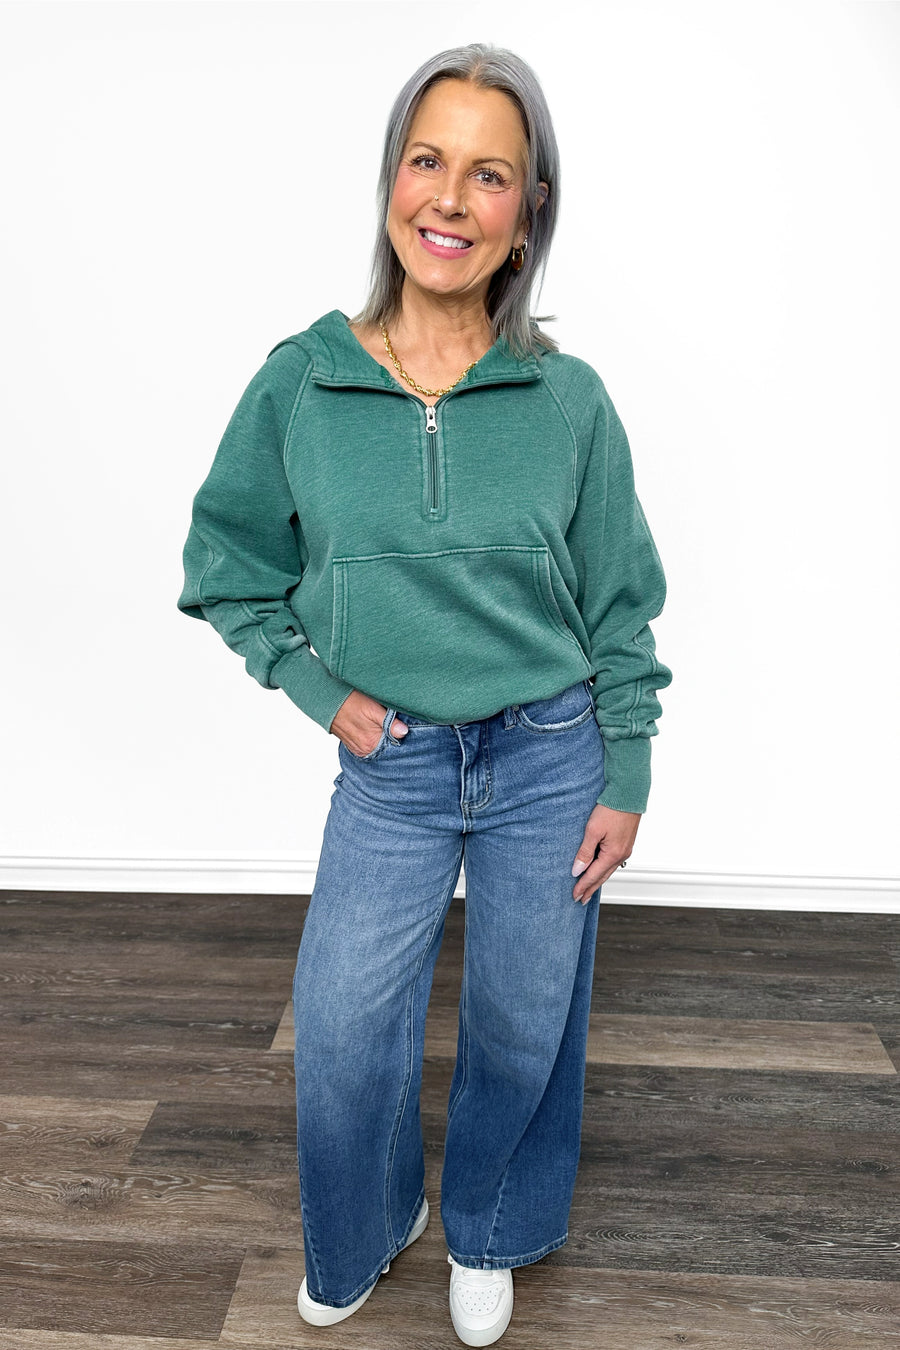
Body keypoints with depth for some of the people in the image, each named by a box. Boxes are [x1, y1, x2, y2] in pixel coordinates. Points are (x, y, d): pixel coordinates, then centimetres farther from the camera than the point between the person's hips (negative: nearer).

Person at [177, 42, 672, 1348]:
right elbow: (229, 567, 6)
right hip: (390, 766, 1)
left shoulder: (570, 398, -7)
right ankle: (362, 1235, 44)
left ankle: (486, 1235, 46)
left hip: (550, 760, 0)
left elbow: (622, 607, 1)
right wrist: (320, 689, -3)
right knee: (341, 1030, 9)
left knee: (523, 1023, 14)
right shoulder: (299, 382, -6)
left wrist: (624, 780, 0)